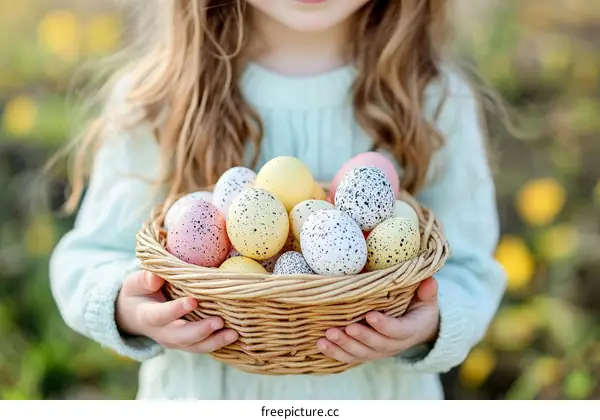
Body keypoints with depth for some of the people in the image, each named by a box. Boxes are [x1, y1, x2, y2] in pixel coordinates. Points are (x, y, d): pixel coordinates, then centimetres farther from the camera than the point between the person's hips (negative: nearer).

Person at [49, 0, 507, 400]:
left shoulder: (439, 101, -9)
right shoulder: (152, 101, -12)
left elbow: (471, 270, -5)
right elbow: (90, 256, -4)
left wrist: (429, 327, -25)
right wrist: (124, 309, -25)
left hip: (375, 393, 1)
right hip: (201, 396, 0)